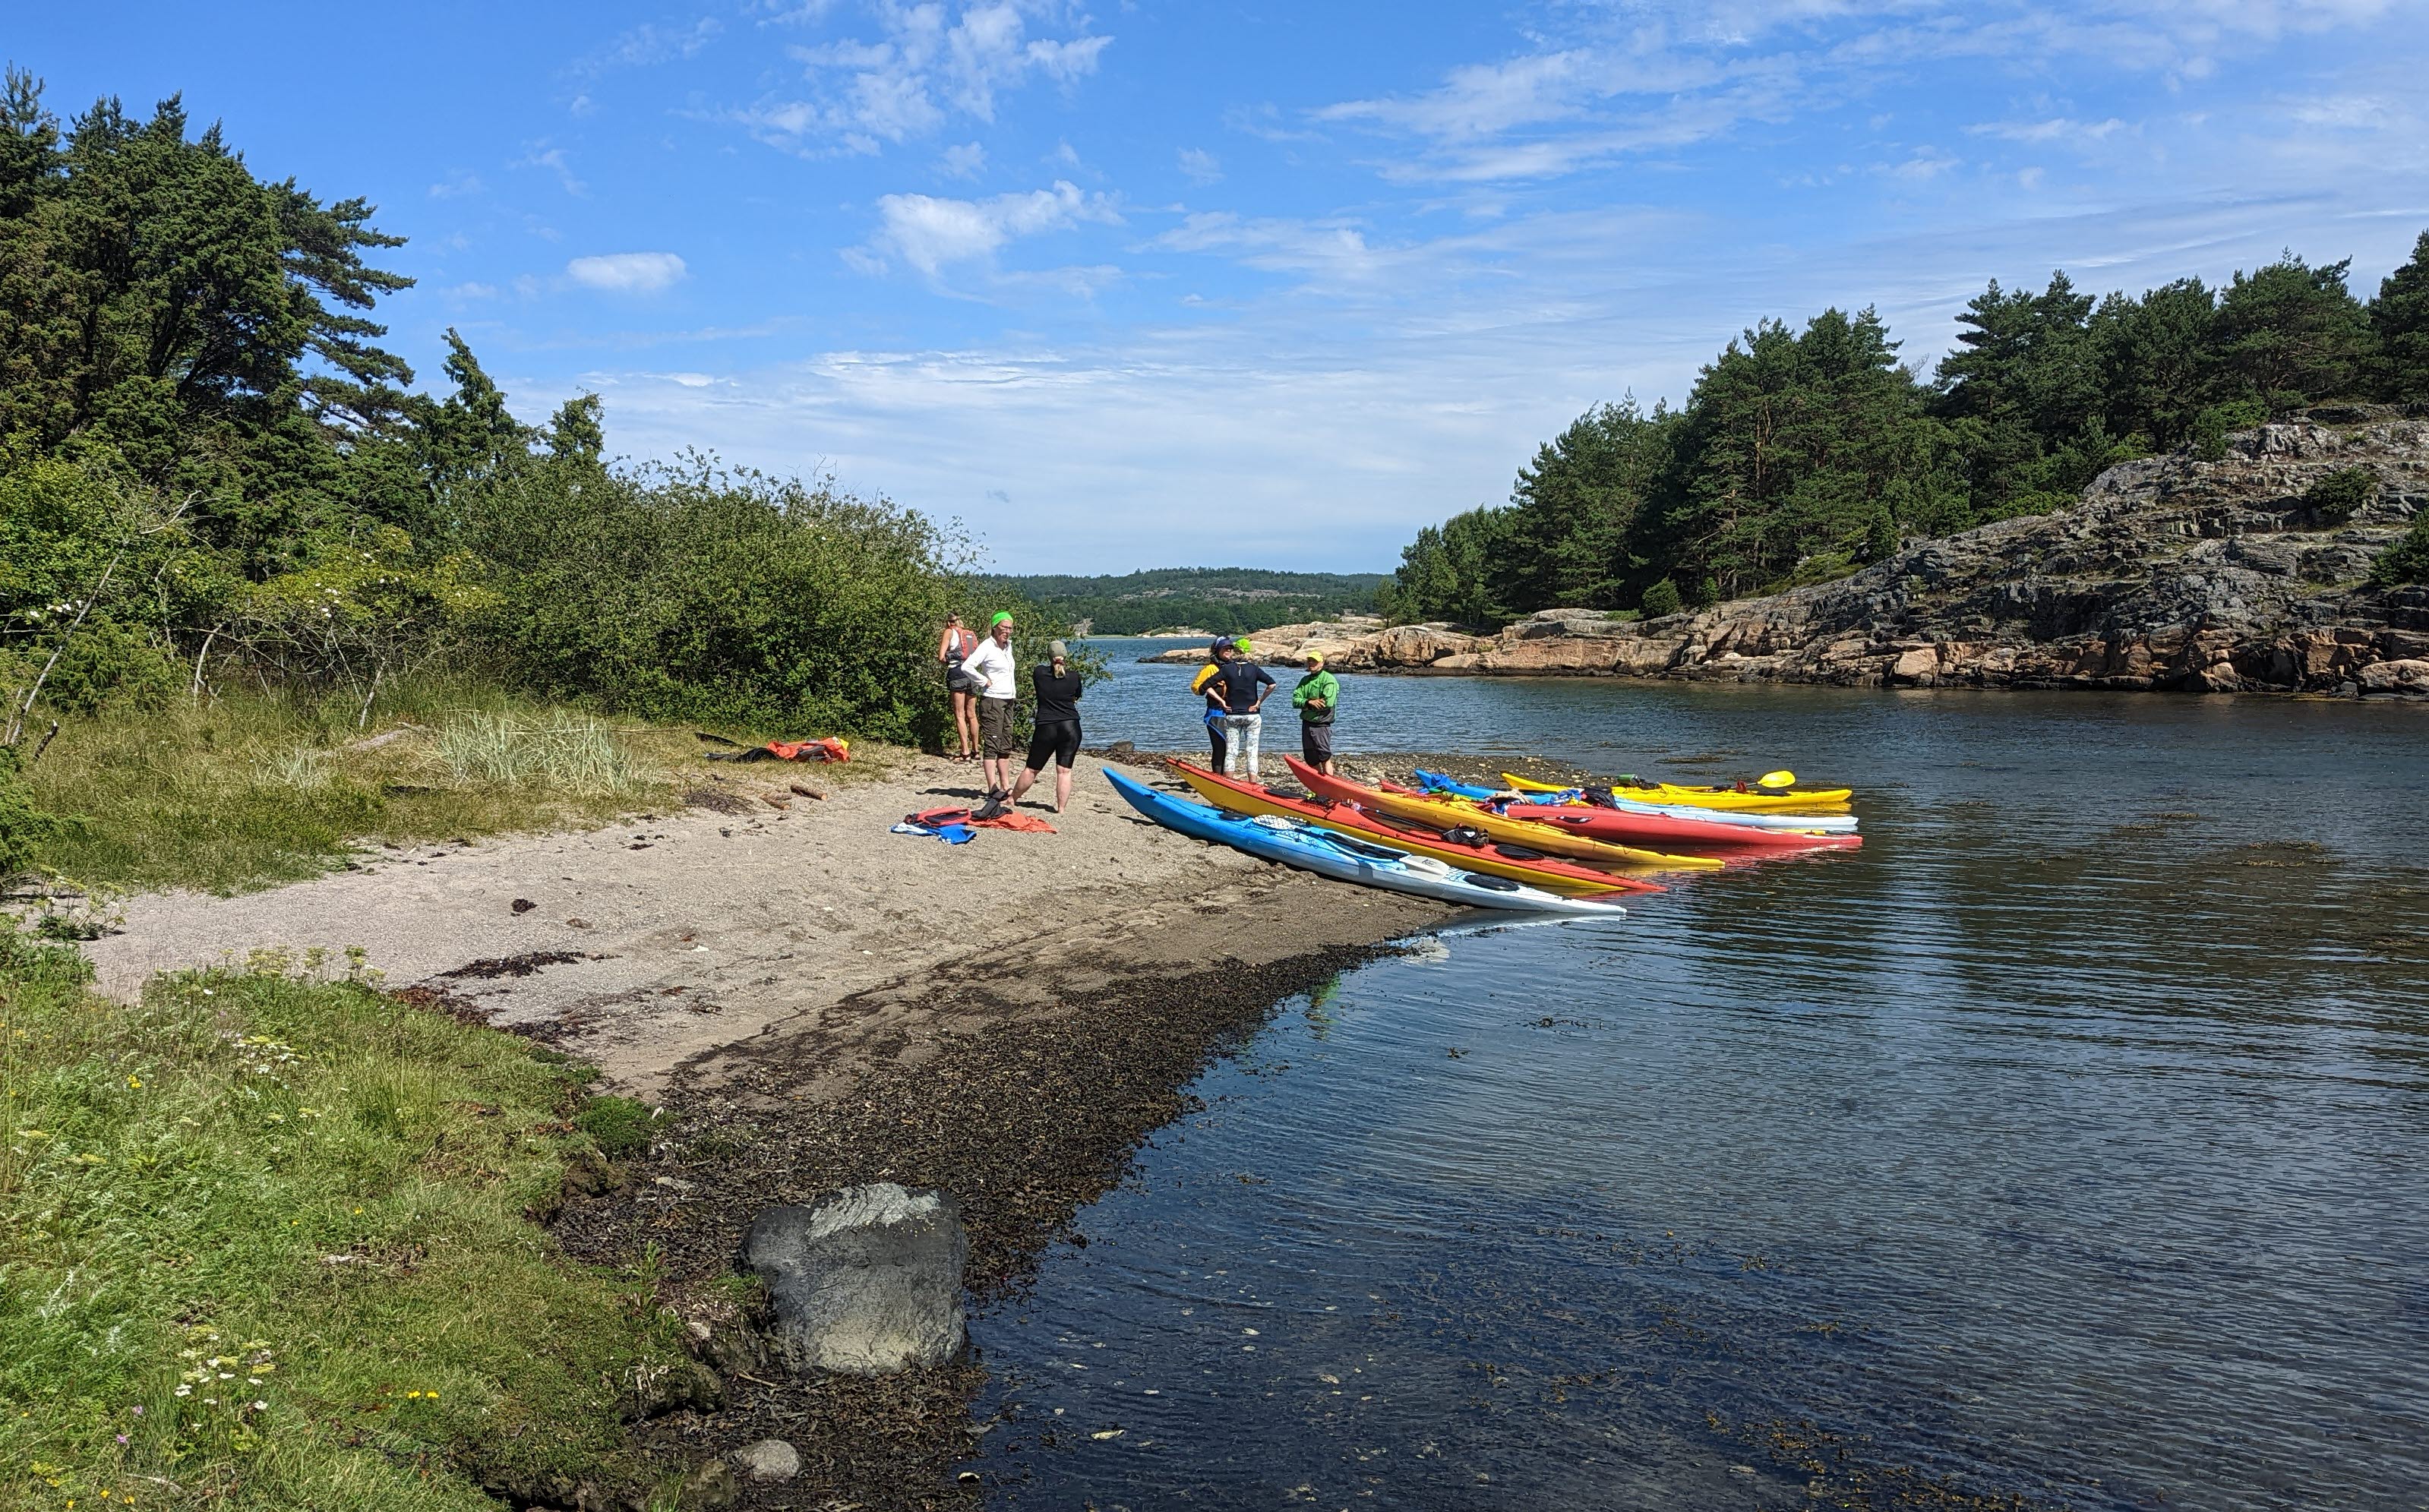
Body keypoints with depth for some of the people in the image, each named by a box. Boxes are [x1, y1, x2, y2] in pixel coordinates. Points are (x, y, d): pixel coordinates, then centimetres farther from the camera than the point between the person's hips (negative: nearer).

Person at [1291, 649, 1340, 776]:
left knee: (1324, 756, -13)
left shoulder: (1329, 679, -8)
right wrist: (1309, 702, -17)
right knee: (1310, 759, 10)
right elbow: (1295, 701, 3)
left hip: (1321, 724, -7)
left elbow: (1328, 703, -21)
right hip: (1306, 724, 7)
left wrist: (1306, 705, -11)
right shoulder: (1305, 680, 13)